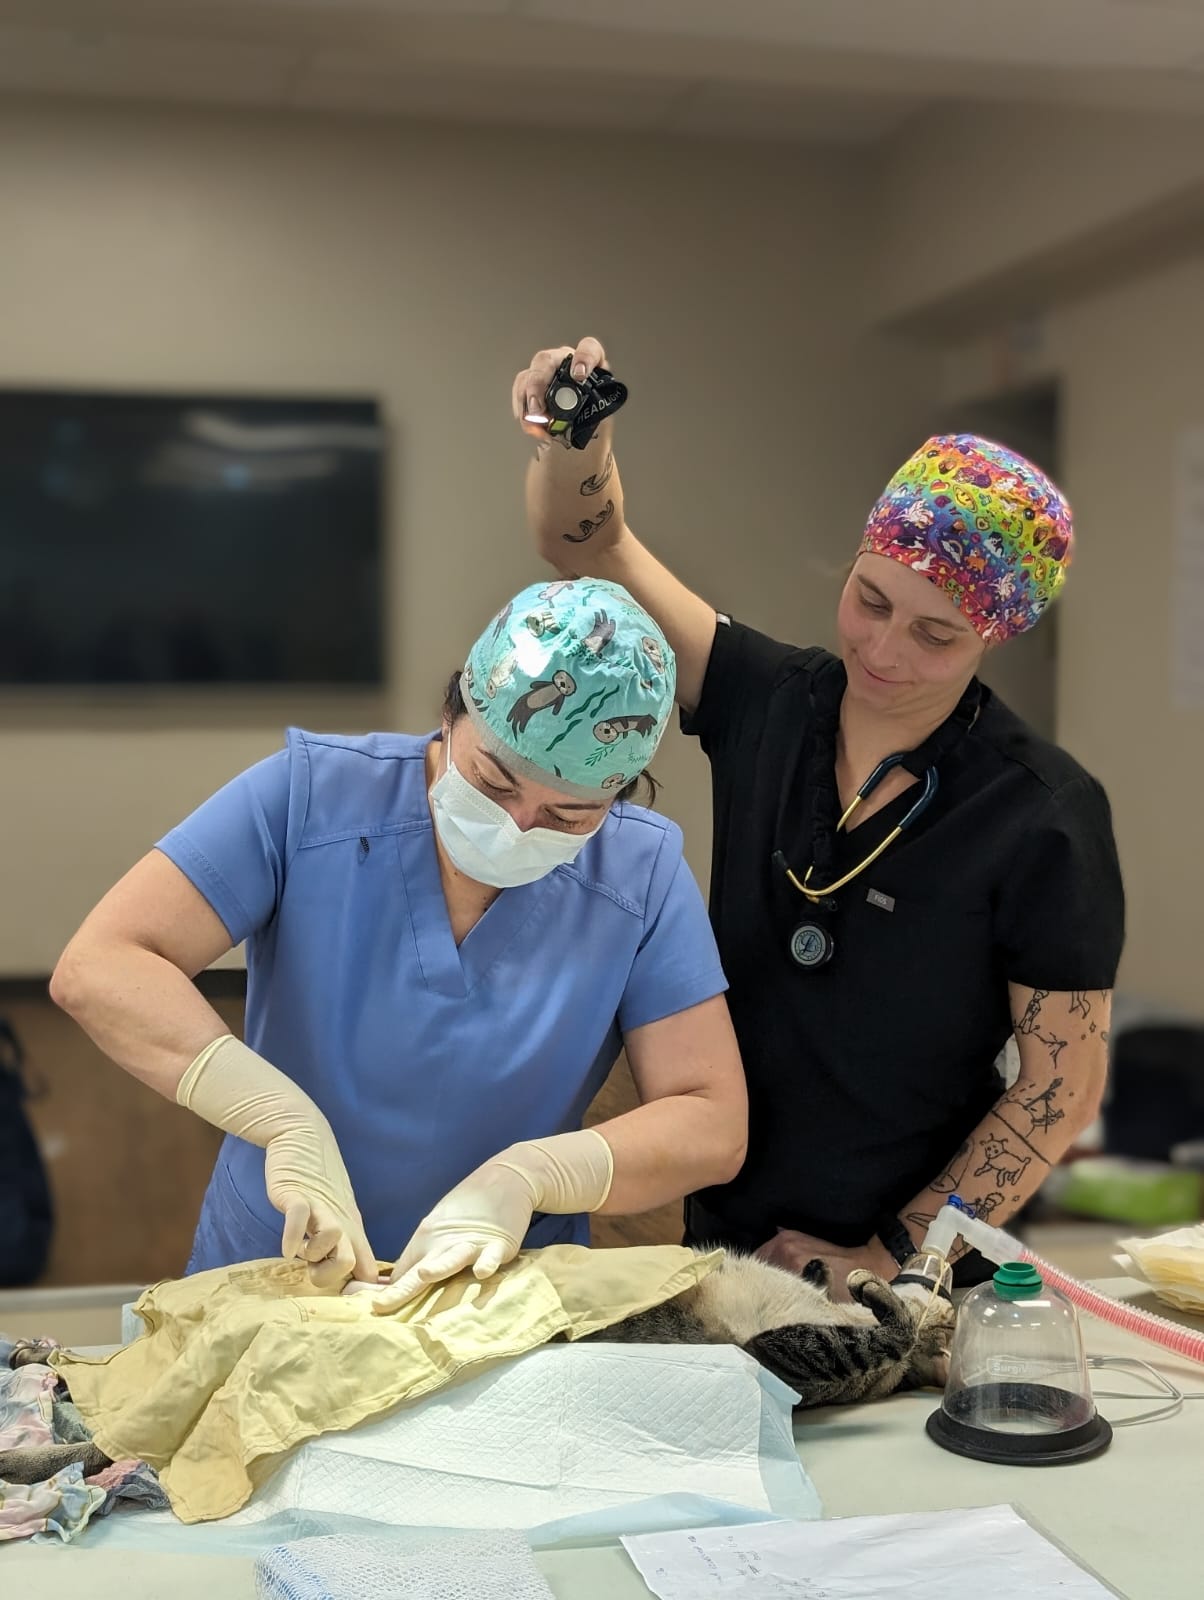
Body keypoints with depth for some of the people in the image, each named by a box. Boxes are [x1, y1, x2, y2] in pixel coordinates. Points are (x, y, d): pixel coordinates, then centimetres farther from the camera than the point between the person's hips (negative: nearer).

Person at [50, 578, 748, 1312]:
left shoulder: (644, 873, -8)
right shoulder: (312, 797, -12)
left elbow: (714, 1123, -7)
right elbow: (96, 968, -17)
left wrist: (528, 1176, -23)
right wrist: (286, 1119, -28)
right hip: (263, 1285, 0)